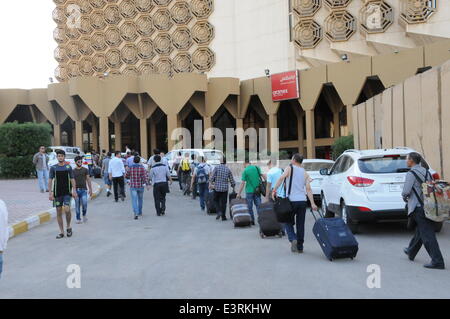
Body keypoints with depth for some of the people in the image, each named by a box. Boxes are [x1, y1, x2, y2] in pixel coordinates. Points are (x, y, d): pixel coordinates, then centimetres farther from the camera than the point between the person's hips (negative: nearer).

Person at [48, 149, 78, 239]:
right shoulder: (53, 168, 4)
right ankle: (61, 232, 12)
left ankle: (68, 227, 8)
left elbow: (72, 180, 6)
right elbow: (50, 181, 4)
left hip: (67, 192, -1)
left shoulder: (68, 167, 5)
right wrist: (50, 192, -4)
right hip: (57, 193, 1)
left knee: (67, 209, -16)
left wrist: (74, 191, -3)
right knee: (59, 212, 3)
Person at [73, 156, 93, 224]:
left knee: (84, 203, -15)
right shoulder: (73, 171, 5)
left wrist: (90, 189, 4)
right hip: (76, 190, 1)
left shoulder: (85, 170, 7)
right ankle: (78, 219, 13)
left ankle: (84, 215, 9)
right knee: (77, 205, 4)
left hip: (83, 190, -1)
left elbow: (88, 180, 8)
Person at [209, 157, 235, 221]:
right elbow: (232, 180, 7)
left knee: (216, 200, 17)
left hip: (217, 188, -1)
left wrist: (210, 184, -5)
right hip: (225, 188, 1)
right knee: (223, 202, 7)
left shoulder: (216, 168, -4)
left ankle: (219, 212, -2)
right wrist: (233, 187, 19)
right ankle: (223, 216, 10)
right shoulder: (228, 169, 3)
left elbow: (212, 177, -11)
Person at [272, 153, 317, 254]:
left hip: (292, 200, -3)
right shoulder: (305, 173, 12)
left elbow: (281, 178, -18)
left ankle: (293, 239, -13)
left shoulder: (289, 168, 1)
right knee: (300, 224, 10)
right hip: (302, 200, 4)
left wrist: (274, 190, -18)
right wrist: (312, 204, 1)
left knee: (288, 222, 10)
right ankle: (300, 247, 13)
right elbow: (308, 189, 4)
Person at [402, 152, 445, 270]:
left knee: (427, 234, -7)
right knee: (420, 231, 21)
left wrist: (405, 197, 2)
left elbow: (406, 191, -18)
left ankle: (437, 261, -9)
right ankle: (411, 252, 38)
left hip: (419, 208, -8)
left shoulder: (411, 174, -12)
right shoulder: (426, 172, 13)